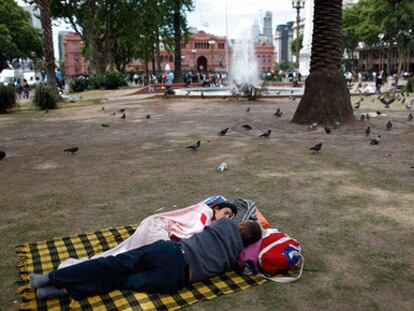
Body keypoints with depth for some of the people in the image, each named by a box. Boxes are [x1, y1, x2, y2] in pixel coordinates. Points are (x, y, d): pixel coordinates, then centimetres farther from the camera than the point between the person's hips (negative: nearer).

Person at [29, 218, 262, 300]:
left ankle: (52, 278, 1)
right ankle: (65, 289, -3)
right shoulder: (237, 258, 13)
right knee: (120, 281, 7)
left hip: (170, 250, 0)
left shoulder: (226, 224, 14)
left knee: (113, 265, 3)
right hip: (176, 278, 0)